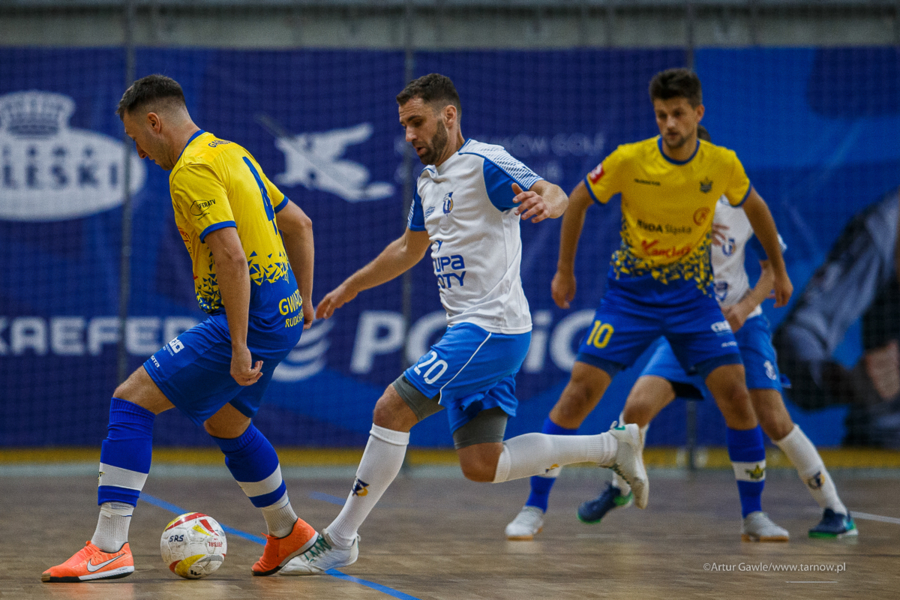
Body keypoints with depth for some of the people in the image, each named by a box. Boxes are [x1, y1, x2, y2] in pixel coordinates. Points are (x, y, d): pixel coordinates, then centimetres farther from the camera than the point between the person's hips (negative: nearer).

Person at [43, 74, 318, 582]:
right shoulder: (231, 153, 16)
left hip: (250, 317, -10)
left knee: (132, 400, -9)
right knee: (225, 424, 28)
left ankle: (110, 548, -13)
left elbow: (231, 257, -26)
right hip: (281, 313, 10)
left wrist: (239, 346, -25)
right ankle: (289, 535, 41)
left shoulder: (192, 171, -15)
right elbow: (298, 224, 21)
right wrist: (303, 299, 25)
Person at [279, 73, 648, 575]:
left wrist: (544, 203, -47)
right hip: (471, 331, 10)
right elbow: (409, 249, 35)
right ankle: (612, 446, 13)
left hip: (491, 327, -10)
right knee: (481, 466, 4)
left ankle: (340, 539, -5)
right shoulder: (429, 182, 18)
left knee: (391, 410, -13)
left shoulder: (484, 163, -9)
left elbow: (555, 194, -23)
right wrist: (350, 287, 42)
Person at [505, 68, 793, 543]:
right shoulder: (629, 160, -15)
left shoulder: (722, 164, -9)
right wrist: (564, 271, 6)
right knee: (580, 392, -9)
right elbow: (578, 202, 2)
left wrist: (779, 270, 19)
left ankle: (753, 515, 4)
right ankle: (534, 508, 1)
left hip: (693, 294, 1)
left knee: (736, 396, -11)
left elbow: (754, 207, 12)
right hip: (630, 293, -1)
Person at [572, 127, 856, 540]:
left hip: (741, 325, -1)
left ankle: (836, 512, 2)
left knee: (774, 421, -10)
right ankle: (620, 489, 14)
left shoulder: (742, 206, -5)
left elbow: (773, 265, 3)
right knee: (638, 404, -14)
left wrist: (746, 305, -14)